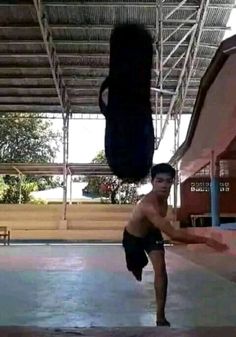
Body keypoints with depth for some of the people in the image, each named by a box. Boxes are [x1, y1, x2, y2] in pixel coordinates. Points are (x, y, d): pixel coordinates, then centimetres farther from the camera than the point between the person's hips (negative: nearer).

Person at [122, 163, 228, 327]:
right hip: (133, 237, -5)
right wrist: (206, 240, -57)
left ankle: (161, 316, -7)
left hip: (152, 233, 5)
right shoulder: (149, 205, -47)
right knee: (136, 270, 19)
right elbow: (173, 234, -55)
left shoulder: (163, 197, -20)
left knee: (161, 270, -14)